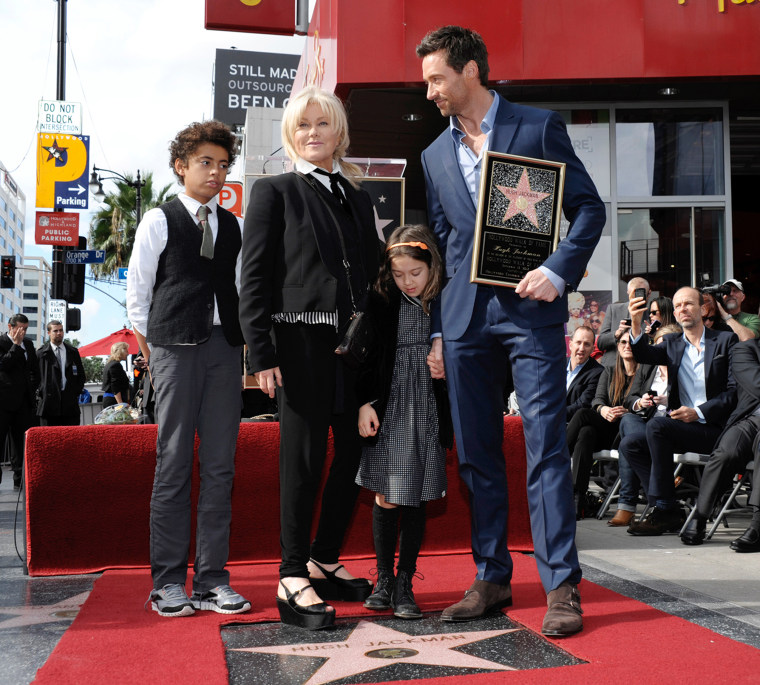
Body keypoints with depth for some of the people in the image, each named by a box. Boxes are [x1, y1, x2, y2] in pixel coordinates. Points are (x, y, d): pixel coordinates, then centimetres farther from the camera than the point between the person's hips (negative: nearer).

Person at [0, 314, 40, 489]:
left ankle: (21, 479, 9)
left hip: (23, 401, 6)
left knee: (21, 440, 6)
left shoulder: (28, 343, 14)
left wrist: (31, 388, 11)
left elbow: (35, 370, 22)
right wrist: (16, 345, -17)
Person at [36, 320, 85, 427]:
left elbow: (81, 374, 16)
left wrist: (77, 392, 5)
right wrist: (40, 395, -3)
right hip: (49, 401, -3)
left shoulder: (73, 351, 13)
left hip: (70, 401, 3)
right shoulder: (42, 353, 3)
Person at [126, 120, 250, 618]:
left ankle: (212, 579, 7)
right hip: (175, 346, -4)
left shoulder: (234, 226, 16)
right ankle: (168, 582, 4)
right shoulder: (159, 221, 6)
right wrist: (150, 348, 5)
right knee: (174, 463, -3)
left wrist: (243, 341, 10)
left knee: (220, 465, 1)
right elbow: (137, 289, 7)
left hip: (226, 347, 4)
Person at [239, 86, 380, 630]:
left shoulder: (358, 198, 19)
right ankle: (293, 579, 4)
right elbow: (255, 278, -3)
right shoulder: (275, 192, 4)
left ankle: (324, 561, 22)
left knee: (356, 452, 6)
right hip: (302, 340, -5)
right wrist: (261, 352, -12)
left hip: (356, 341, 5)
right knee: (305, 456, -4)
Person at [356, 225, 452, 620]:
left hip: (427, 413, 1)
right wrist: (365, 402, -5)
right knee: (386, 498, 2)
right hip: (389, 410, 0)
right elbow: (365, 356, 1)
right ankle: (383, 579, 18)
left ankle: (405, 583, 15)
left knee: (415, 499, 4)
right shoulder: (381, 302, -1)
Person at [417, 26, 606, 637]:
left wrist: (559, 271, -14)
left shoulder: (539, 127, 3)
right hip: (464, 317, 5)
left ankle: (561, 586, 0)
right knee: (476, 455, 6)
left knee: (546, 446, -6)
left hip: (530, 310, -4)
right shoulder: (436, 155, 16)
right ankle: (492, 579, 17)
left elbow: (589, 208, 2)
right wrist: (436, 332, 12)